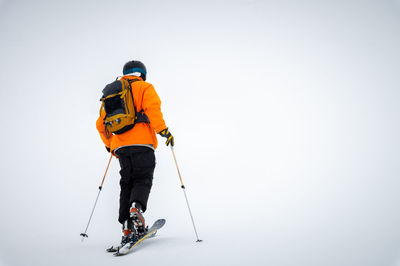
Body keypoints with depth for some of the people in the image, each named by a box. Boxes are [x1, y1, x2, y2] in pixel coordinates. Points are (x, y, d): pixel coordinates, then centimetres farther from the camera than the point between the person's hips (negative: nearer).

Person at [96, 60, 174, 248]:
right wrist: (164, 131, -14)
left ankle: (127, 227, -4)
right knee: (143, 180, -4)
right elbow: (152, 108, -12)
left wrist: (109, 145, 33)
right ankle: (136, 208, -35)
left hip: (120, 146, 5)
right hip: (141, 143, -5)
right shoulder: (144, 87, 8)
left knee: (127, 183, 7)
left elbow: (101, 123, 24)